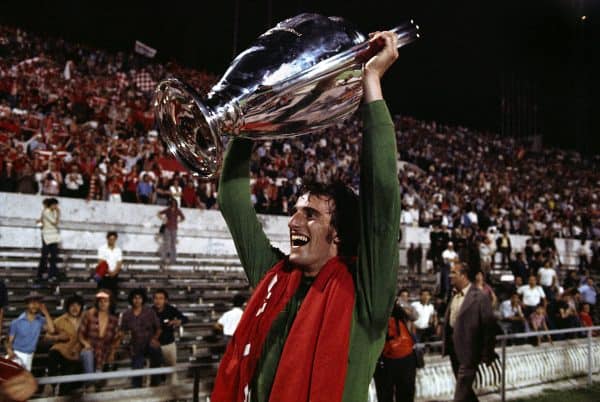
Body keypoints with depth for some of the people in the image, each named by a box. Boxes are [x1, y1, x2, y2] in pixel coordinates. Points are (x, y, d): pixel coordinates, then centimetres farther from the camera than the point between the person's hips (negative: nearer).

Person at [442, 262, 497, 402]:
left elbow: (489, 326, -13)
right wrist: (446, 346, 12)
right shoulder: (455, 296, 10)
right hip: (455, 351, 8)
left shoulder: (479, 297, -14)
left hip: (468, 353, -8)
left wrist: (487, 355, -11)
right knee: (465, 390, 20)